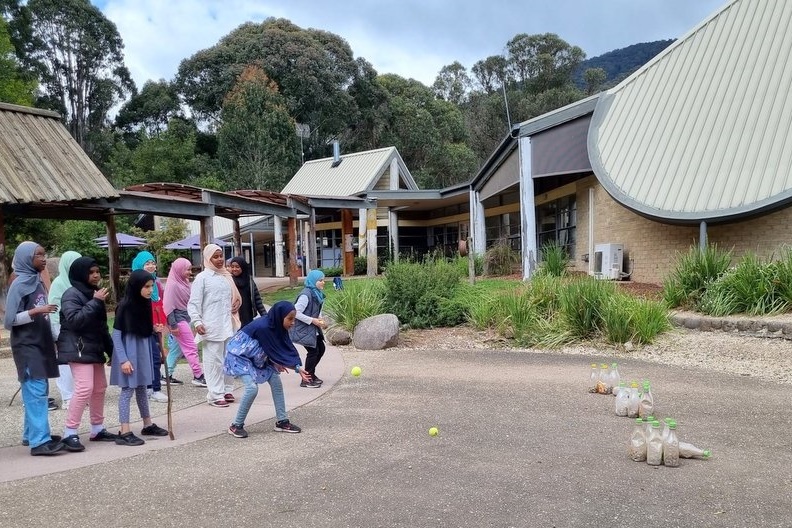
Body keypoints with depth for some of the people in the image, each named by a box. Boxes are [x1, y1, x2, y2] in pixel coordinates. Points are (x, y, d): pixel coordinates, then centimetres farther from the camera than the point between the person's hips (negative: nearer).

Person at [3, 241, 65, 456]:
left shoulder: (37, 281, 12)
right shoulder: (19, 284, -10)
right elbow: (9, 320, -11)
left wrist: (53, 339, 14)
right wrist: (34, 311, -23)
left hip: (41, 345, 8)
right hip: (27, 347, -8)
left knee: (39, 392, 10)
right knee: (35, 392, -11)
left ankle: (31, 434, 18)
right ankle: (39, 441, -12)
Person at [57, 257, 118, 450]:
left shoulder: (94, 293, 16)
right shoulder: (71, 294, -10)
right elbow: (74, 320, -25)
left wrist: (111, 349, 21)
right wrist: (96, 302, -24)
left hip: (94, 349, 9)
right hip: (78, 349, -9)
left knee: (100, 388, 11)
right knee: (84, 388, -18)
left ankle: (97, 429, 22)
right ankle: (69, 433, -11)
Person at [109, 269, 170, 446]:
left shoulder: (146, 304, 4)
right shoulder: (125, 306, -16)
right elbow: (116, 335, -15)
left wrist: (155, 329, -5)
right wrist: (123, 359, -18)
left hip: (143, 351, 7)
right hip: (129, 353, -7)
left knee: (142, 388, 16)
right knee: (127, 390, -4)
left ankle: (148, 425, 25)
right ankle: (124, 432, 0)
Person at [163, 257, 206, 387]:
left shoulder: (185, 282, 8)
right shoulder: (173, 284, -14)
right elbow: (168, 305, -16)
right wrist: (173, 325, -17)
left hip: (186, 317, 8)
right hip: (178, 318, -8)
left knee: (176, 349, 13)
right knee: (191, 348, -6)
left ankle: (168, 375, 21)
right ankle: (198, 376, -2)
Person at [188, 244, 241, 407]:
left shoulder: (226, 276, 15)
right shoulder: (202, 277, -3)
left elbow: (235, 297, 26)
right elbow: (193, 303, -7)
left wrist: (237, 303, 5)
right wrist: (197, 322, -18)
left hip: (229, 325, 6)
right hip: (212, 328, -6)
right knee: (214, 360, -4)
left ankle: (227, 390, 21)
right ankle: (215, 395, 0)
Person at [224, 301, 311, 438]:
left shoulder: (277, 326, -8)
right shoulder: (263, 327, -33)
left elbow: (288, 347, -4)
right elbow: (273, 352, -25)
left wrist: (298, 368, -12)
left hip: (257, 357, 9)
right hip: (239, 356, -9)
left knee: (276, 382, 1)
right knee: (252, 388, -22)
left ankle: (282, 421, 10)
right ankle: (236, 426, -5)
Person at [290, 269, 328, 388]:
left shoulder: (317, 294, 7)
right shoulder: (306, 295, -22)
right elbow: (296, 312, -25)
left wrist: (318, 320, 1)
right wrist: (313, 320, -22)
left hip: (312, 329, 9)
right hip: (303, 329, -9)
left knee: (321, 348, 13)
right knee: (313, 351, -7)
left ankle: (311, 374, 28)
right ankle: (306, 380, 5)